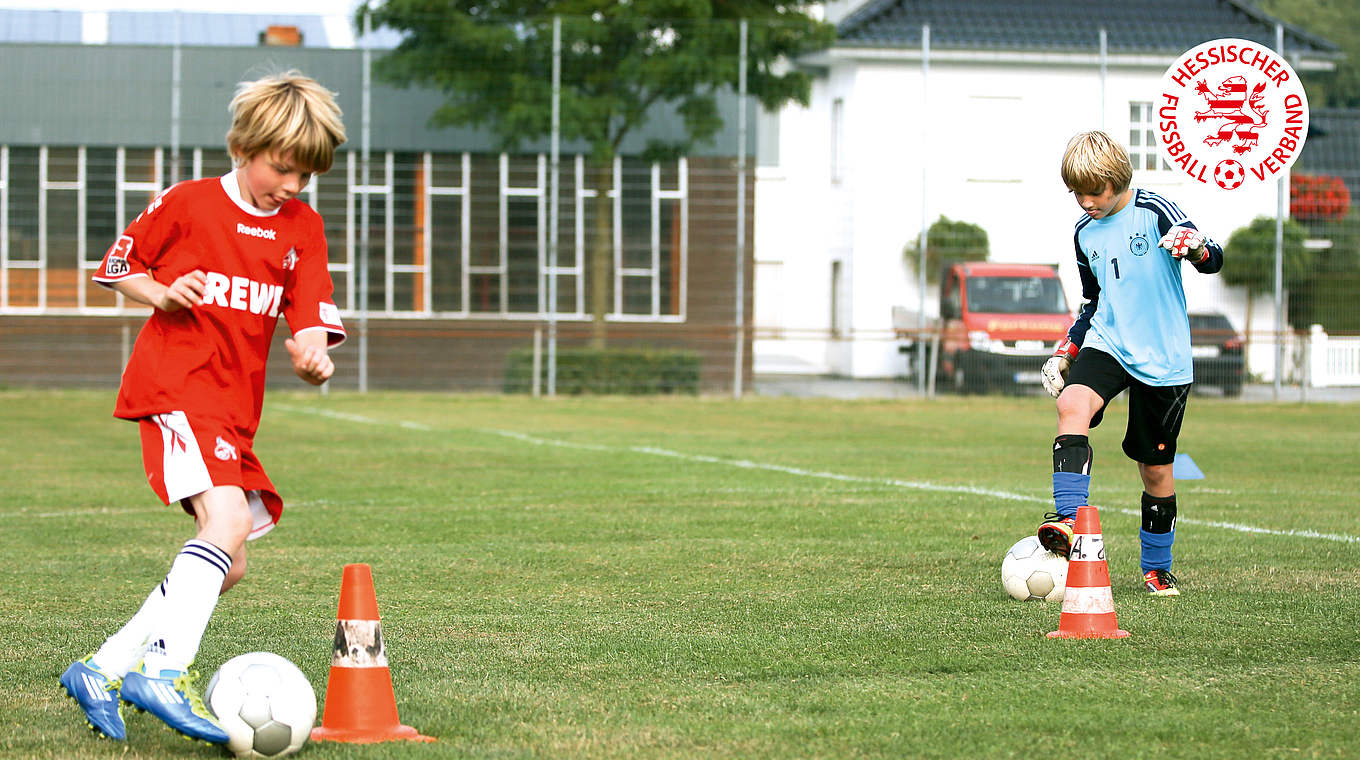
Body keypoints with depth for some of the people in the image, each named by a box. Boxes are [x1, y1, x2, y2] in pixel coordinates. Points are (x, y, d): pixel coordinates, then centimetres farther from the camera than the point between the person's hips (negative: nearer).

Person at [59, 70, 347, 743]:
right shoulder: (186, 204, -2)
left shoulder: (303, 227, 11)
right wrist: (161, 294, -11)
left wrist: (312, 352, -18)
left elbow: (311, 313, 5)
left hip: (236, 409, 7)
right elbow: (117, 265, 9)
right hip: (175, 387, -7)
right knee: (229, 518, -29)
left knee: (226, 566, 7)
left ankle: (104, 669, 14)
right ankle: (164, 672, -37)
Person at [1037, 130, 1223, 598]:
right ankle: (1069, 522, -36)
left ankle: (1157, 568, 24)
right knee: (1072, 404, -29)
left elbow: (1214, 259, -16)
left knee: (1155, 467, 4)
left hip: (1163, 360, -3)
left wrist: (1194, 246, -38)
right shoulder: (1085, 234, 10)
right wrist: (1065, 351, 13)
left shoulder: (1154, 212, -8)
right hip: (1107, 345, 3)